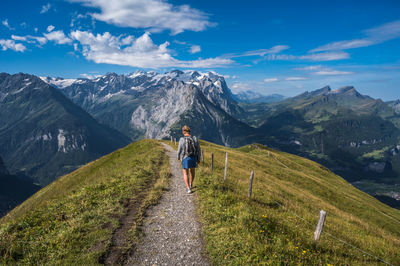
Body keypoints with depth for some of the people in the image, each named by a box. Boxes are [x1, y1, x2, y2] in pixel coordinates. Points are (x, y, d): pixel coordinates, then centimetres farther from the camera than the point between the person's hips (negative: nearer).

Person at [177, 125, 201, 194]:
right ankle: (191, 184, 40)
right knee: (192, 170, 25)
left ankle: (188, 188, 0)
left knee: (186, 173, 9)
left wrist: (178, 157, 14)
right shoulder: (195, 138, -5)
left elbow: (179, 150, -7)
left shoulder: (182, 140, -13)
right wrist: (198, 159, 8)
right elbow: (198, 150, -2)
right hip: (194, 158, 3)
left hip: (185, 158, -3)